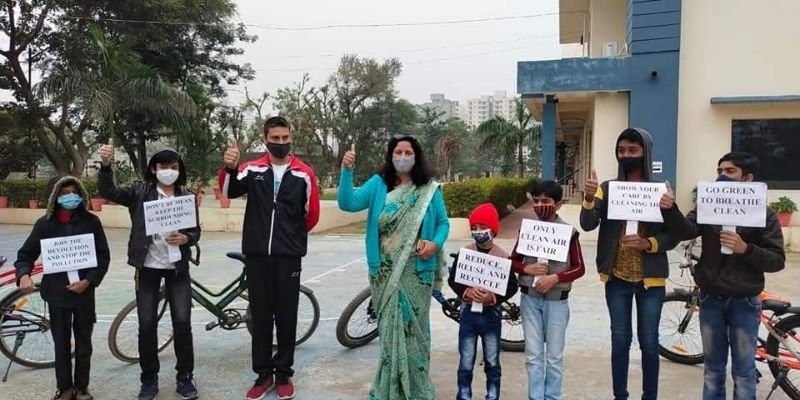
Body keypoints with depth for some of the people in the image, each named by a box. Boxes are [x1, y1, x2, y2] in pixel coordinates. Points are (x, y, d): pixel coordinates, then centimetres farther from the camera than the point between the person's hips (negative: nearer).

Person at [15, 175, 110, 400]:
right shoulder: (45, 223, -3)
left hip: (84, 292, 0)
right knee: (61, 344, 10)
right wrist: (24, 275, -18)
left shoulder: (90, 221, -5)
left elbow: (104, 256, -3)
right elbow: (26, 254, 2)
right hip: (56, 292, 0)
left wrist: (88, 281, -15)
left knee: (83, 343, 12)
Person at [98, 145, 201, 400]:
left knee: (182, 323, -1)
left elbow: (196, 231, 4)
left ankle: (185, 377, 15)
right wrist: (106, 165, -31)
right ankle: (149, 379, 19)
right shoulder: (140, 192, 1)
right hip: (147, 267, 0)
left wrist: (185, 238, -19)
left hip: (177, 268, 1)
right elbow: (109, 192, -14)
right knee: (147, 325, 3)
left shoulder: (188, 196, 4)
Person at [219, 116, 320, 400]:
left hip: (288, 257, -1)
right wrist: (230, 167, -33)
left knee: (286, 315, 6)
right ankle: (263, 374, 20)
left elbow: (312, 215, 5)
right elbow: (228, 191, -15)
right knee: (260, 315, 9)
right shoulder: (252, 169, 2)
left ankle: (284, 374, 19)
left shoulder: (303, 174, -1)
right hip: (256, 255, 1)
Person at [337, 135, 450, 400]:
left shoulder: (430, 189, 1)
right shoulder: (378, 184, 1)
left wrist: (435, 243, -13)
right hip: (385, 272, 0)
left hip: (416, 272, 0)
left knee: (413, 326, 10)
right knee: (390, 327, 9)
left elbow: (443, 223, 6)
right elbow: (347, 203, -12)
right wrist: (347, 171, -24)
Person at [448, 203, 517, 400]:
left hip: (491, 313, -1)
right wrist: (467, 292, -16)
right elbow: (452, 279, 2)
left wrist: (493, 297, -19)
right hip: (468, 311, 1)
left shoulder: (503, 256, -6)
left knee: (492, 362, 11)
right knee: (466, 362, 7)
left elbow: (512, 286, -3)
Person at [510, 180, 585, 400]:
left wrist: (555, 278, -18)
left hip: (557, 300, -2)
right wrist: (528, 269, -13)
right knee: (533, 354, 8)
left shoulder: (569, 232, -6)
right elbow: (513, 261, 8)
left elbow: (579, 268, -3)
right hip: (530, 298, 2)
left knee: (554, 355, 9)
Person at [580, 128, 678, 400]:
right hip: (617, 278, 1)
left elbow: (672, 237, -3)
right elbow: (587, 225, -11)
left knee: (649, 342, 8)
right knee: (620, 340, 10)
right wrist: (589, 198, -29)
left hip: (650, 279, -1)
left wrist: (648, 243, -22)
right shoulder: (607, 189, 1)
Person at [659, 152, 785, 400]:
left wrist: (745, 249, -25)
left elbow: (777, 260, -7)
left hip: (744, 302, -2)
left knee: (743, 371, 8)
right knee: (713, 368, 15)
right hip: (711, 299, 2)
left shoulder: (763, 214, -4)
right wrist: (670, 209, -34)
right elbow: (686, 231, -16)